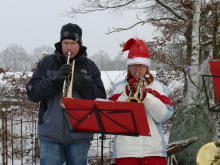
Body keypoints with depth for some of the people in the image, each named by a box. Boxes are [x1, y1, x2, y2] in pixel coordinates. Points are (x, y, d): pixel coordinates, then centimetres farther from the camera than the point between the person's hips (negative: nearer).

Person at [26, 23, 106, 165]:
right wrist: (56, 80, -17)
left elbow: (101, 98, 0)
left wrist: (82, 84, -16)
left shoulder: (89, 67, 7)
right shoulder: (47, 63, 6)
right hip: (51, 134, -1)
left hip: (79, 135, 1)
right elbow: (32, 93, -3)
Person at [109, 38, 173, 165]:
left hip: (153, 149, 0)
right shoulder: (119, 87, 10)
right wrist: (127, 94, -10)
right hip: (125, 151, 0)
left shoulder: (158, 87, 10)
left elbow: (164, 116, -4)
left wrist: (146, 96, -14)